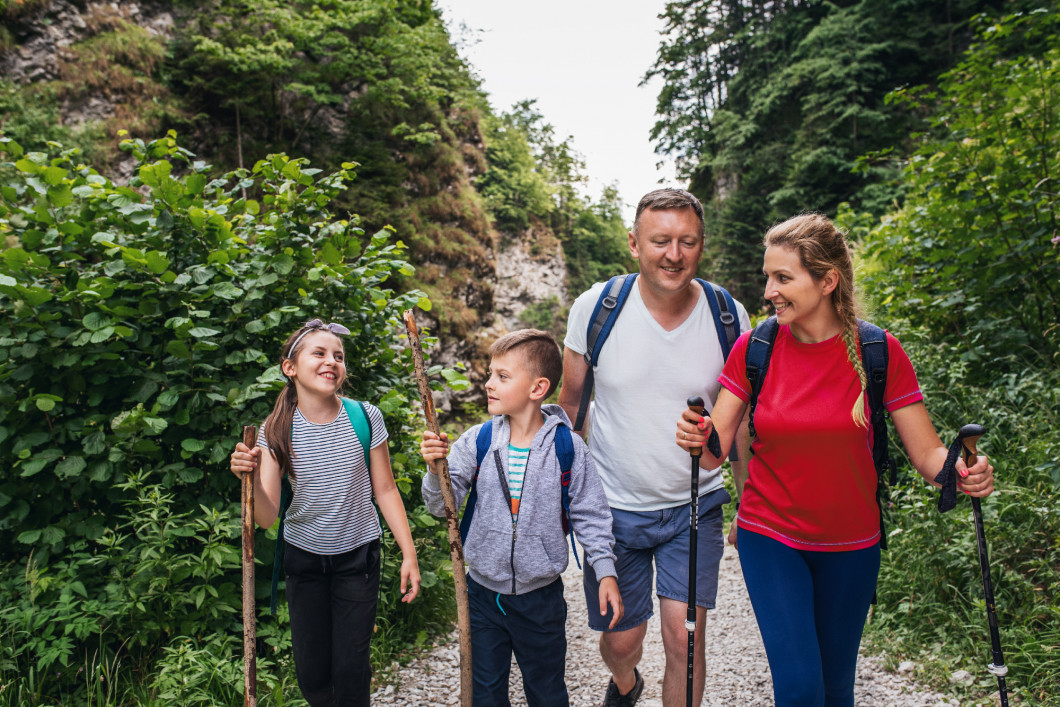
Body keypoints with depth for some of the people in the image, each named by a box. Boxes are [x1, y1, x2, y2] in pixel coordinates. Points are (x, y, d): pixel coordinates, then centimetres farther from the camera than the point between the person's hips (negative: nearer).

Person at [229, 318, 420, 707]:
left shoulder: (366, 417, -11)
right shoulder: (276, 431, -10)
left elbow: (385, 490, -3)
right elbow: (267, 517, -15)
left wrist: (409, 554, -3)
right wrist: (251, 478, -35)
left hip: (358, 556, -1)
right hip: (304, 557, 1)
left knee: (349, 670, 1)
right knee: (311, 675, 10)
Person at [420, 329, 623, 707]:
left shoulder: (568, 447, -12)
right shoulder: (477, 441, -8)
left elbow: (590, 514, -4)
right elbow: (441, 504, -6)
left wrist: (605, 571, -9)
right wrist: (436, 469, -25)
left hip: (541, 595, -1)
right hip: (483, 591, 2)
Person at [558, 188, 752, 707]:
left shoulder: (729, 316, -8)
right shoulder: (595, 308, -12)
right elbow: (569, 403, 0)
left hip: (695, 507, 1)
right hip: (614, 508, 0)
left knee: (685, 635, -6)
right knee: (621, 640, 13)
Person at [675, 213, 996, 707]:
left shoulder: (879, 352, -11)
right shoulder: (754, 348, -10)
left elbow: (926, 452, -7)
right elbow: (715, 452, -8)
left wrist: (963, 472, -27)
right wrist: (696, 439, -30)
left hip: (850, 545, 1)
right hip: (769, 537, -1)